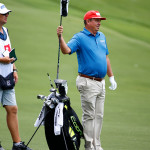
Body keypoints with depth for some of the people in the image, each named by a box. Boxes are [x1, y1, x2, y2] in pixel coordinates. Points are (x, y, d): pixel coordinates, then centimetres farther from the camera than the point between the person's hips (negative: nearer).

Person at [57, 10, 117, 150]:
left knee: (98, 116, 11)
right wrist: (60, 37, -40)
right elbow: (66, 50, -23)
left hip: (101, 82, 7)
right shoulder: (79, 37, -7)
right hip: (88, 82, -7)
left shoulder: (101, 36, 15)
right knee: (89, 115, -4)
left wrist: (111, 77, 22)